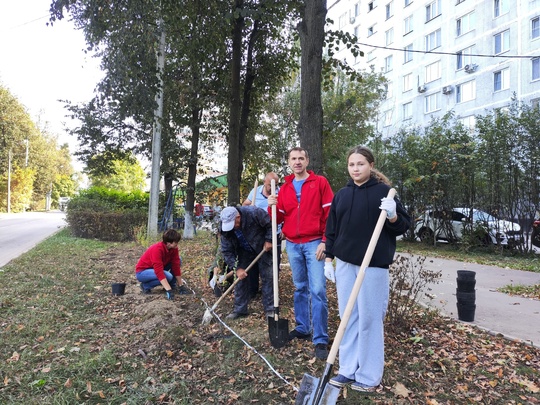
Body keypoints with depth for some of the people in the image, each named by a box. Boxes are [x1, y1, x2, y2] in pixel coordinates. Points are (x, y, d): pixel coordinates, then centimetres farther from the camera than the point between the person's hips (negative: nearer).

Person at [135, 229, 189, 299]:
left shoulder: (174, 248, -12)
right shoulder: (157, 249, -34)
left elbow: (176, 266, -8)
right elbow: (159, 272, -38)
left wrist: (181, 285, -9)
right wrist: (169, 290, -42)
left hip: (156, 268, 8)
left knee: (178, 260, -8)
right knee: (168, 276, -31)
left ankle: (172, 285, -1)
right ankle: (145, 285, -10)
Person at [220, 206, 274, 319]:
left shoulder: (254, 213, -34)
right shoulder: (226, 229, -21)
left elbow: (270, 224, -19)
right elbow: (226, 251, -15)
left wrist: (268, 240, -21)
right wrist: (237, 268, -20)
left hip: (263, 249, -3)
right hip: (244, 253, 3)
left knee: (267, 277, -3)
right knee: (240, 279, 1)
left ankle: (270, 309, 7)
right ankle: (239, 310, 12)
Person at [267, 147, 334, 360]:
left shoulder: (320, 183, -2)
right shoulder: (285, 188, 11)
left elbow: (330, 214, -6)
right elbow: (279, 219, 11)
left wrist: (324, 242, -11)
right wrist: (272, 207, -9)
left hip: (313, 244, -5)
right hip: (292, 245, 5)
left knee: (317, 290, -8)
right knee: (300, 289, 14)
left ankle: (321, 340, -1)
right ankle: (302, 328, 27)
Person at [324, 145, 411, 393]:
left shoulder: (383, 191, -4)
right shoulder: (341, 195, 9)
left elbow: (404, 225, -2)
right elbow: (332, 229, 13)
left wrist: (393, 216, -23)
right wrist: (328, 259, 9)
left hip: (374, 265, -4)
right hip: (345, 263, 5)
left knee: (369, 319, 2)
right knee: (348, 318, 10)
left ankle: (369, 376, 16)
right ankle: (348, 370, 23)